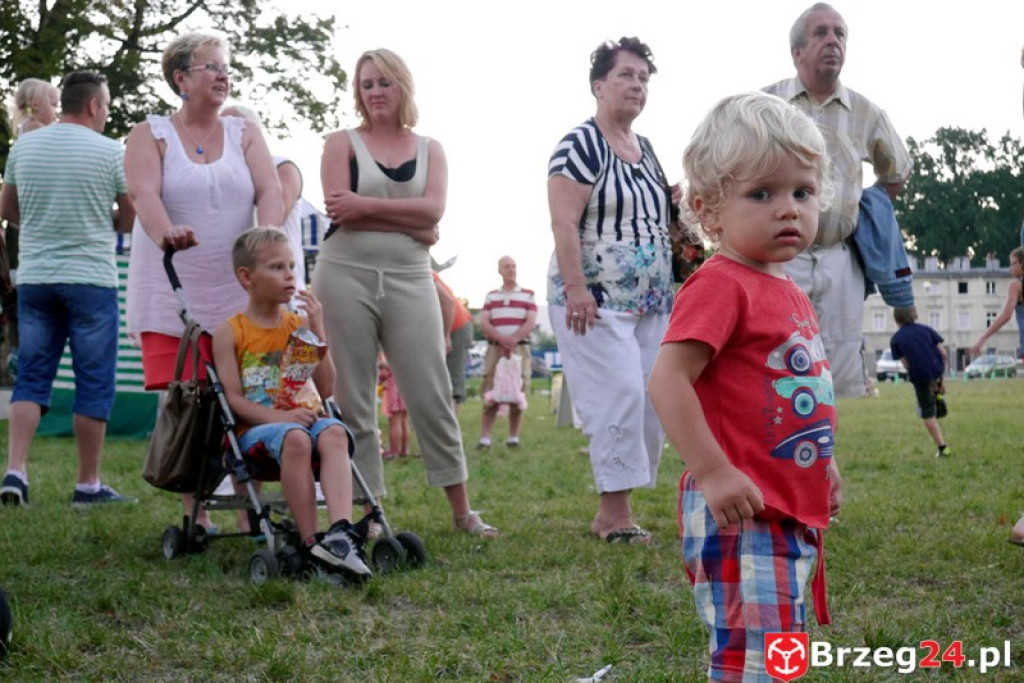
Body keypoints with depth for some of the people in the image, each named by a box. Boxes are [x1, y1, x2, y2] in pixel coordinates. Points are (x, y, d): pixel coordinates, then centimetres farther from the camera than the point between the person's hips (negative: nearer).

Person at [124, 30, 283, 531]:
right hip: (171, 297, -2)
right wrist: (165, 234, -36)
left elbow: (270, 191, -3)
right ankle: (194, 516, 3)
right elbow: (143, 193, -14)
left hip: (239, 297, 2)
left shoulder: (245, 134, 12)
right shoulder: (150, 135, 4)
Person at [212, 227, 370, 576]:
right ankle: (310, 542, -35)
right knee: (294, 439, -37)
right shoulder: (229, 332, 5)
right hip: (255, 429, -3)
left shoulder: (299, 325, 16)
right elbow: (233, 398, -4)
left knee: (334, 432, -32)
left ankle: (341, 531, -50)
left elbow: (326, 388, 8)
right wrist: (277, 417, -21)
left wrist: (317, 332, 0)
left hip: (306, 418, 3)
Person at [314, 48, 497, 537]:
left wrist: (367, 206, -12)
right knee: (353, 401, 1)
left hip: (409, 281, 1)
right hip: (347, 276, -1)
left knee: (432, 395, 0)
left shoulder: (430, 149, 12)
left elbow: (432, 210, -6)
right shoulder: (343, 143, 6)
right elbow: (341, 213, -9)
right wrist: (410, 223, -8)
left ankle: (462, 510, 8)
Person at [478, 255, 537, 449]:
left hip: (519, 349, -1)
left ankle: (513, 437, 2)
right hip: (495, 348, 1)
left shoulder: (528, 295, 11)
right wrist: (502, 339, -14)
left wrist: (513, 339, -17)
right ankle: (484, 439, -11)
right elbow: (484, 324, 5)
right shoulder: (491, 296, 17)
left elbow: (531, 323, 0)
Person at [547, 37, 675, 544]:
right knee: (620, 395, -15)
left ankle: (610, 511, 9)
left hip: (650, 301, 8)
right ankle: (616, 515, -8)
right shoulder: (581, 144, -8)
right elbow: (564, 223, -17)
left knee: (649, 401, 3)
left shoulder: (645, 150, 16)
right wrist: (575, 288, -24)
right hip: (596, 298, -8)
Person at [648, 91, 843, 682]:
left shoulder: (790, 294, 14)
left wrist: (824, 464, 28)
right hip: (740, 513, -10)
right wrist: (713, 471, -28)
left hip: (793, 513, 10)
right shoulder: (721, 285, -15)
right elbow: (668, 379, -24)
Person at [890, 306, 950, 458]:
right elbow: (943, 353, 2)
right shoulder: (926, 329, 8)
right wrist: (941, 378, 9)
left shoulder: (896, 339, 3)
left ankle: (942, 448, 8)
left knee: (928, 414, 10)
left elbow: (906, 364, -2)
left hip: (920, 377, -3)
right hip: (937, 371, 3)